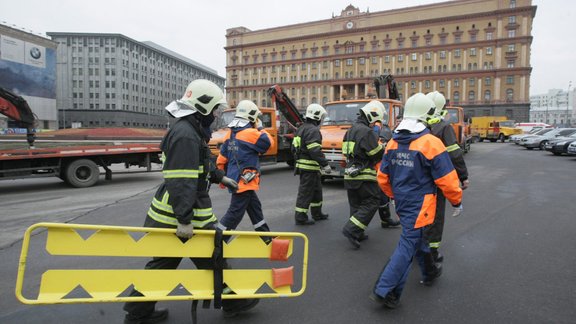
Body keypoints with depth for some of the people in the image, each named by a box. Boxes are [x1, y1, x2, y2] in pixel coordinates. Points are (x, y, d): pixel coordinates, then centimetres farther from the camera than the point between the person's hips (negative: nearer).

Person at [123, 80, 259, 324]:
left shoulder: (189, 130, 14)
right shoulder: (186, 135, -21)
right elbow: (181, 182, -28)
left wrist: (220, 177, 31)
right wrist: (185, 220, -29)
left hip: (168, 215, 10)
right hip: (181, 216, -10)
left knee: (162, 263, 19)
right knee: (213, 259, 8)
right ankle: (233, 303, 27)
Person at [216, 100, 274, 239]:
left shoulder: (230, 134, 8)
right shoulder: (251, 133, -17)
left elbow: (221, 160, 11)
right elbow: (268, 142, -4)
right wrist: (260, 128, 6)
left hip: (235, 179, 9)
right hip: (244, 181, -9)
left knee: (255, 207, 20)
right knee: (235, 213, -2)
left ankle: (265, 235, 32)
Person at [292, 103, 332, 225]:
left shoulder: (301, 128, 15)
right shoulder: (313, 130, -17)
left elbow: (294, 147, 19)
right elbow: (315, 151, -25)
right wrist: (325, 165, -20)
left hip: (301, 164, 10)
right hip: (310, 167, -10)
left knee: (316, 190, 21)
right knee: (306, 192, -3)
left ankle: (317, 213, 32)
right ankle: (300, 217, 4)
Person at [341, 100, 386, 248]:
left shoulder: (351, 129, 15)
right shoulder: (367, 132, -15)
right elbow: (377, 155, -14)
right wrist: (384, 146, 7)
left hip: (350, 174, 9)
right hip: (363, 176, -9)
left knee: (356, 204, 15)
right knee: (372, 202, -1)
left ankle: (357, 234, 21)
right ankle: (351, 229, -10)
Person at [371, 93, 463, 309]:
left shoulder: (393, 143, 2)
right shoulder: (431, 143, -18)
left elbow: (382, 177, 8)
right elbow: (447, 179, -14)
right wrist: (457, 201, 3)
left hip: (402, 202, 7)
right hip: (420, 205, -7)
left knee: (418, 237, 26)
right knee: (408, 246, -2)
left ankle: (429, 272, 47)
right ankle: (384, 291, 1)